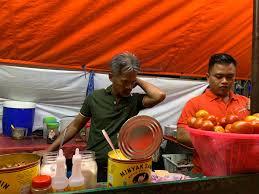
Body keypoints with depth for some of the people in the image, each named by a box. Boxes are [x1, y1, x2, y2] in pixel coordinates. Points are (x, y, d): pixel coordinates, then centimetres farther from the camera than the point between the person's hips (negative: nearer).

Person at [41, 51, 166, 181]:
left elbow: (159, 96, -21)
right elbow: (75, 126, 4)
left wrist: (138, 81, -8)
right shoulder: (95, 98, -4)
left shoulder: (135, 100, -3)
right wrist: (50, 150, 3)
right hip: (95, 167, 0)